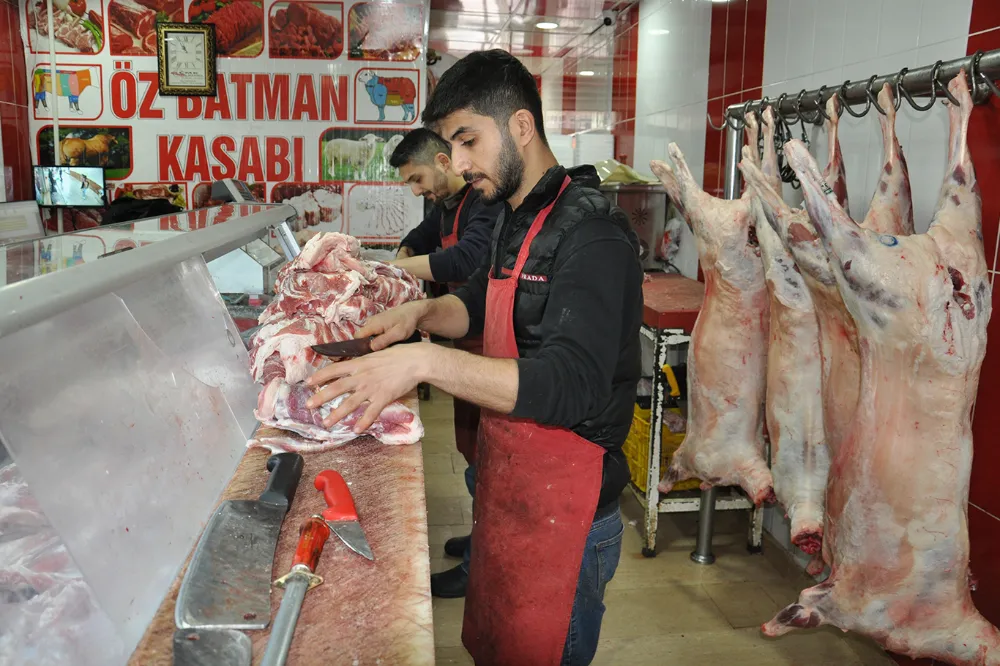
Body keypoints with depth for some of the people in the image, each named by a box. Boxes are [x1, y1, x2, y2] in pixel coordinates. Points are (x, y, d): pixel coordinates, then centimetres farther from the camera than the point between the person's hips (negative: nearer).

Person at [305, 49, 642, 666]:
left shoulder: (590, 233, -22)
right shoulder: (516, 218, 9)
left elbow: (573, 386, -32)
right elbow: (483, 303, 24)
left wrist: (426, 362, -37)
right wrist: (421, 312, 3)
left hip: (562, 511, -9)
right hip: (506, 488, 9)